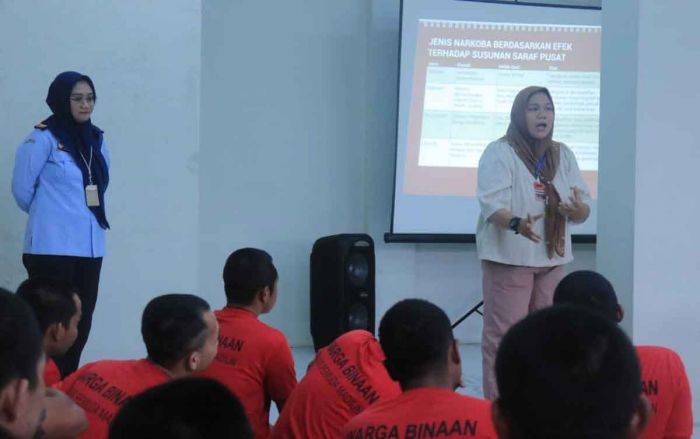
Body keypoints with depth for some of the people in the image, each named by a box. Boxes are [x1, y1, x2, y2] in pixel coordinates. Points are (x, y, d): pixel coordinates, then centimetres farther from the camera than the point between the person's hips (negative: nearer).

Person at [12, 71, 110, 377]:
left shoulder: (96, 139, 10)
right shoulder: (44, 138, -9)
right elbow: (22, 189, -3)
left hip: (90, 246, 6)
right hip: (53, 247, -6)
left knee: (80, 323, 9)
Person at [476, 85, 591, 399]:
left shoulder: (563, 155, 10)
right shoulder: (499, 153, -9)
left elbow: (584, 210, 6)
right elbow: (492, 205, -20)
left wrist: (577, 209, -19)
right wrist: (517, 224, -41)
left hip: (551, 258, 6)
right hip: (509, 257, -6)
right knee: (504, 336, -7)